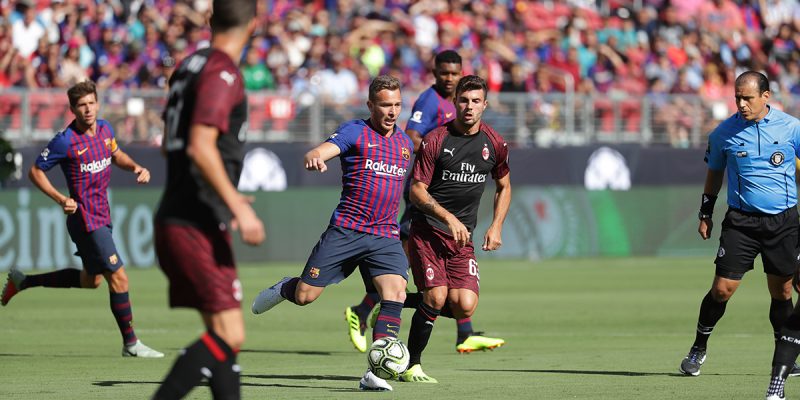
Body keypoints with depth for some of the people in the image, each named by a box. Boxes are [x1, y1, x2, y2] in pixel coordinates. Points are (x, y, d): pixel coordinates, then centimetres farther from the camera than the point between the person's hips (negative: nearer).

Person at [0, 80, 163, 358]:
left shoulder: (104, 128, 4)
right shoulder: (66, 140, -17)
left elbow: (116, 155, 24)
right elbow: (35, 171, -8)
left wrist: (136, 167, 4)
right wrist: (60, 199, -20)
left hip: (102, 216, 9)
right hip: (84, 219, -9)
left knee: (91, 280, 22)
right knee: (118, 278, -10)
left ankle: (23, 281, 34)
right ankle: (131, 344, 0)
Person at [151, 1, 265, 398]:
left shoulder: (188, 67, 15)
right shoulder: (222, 73, -11)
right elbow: (200, 147, -22)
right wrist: (239, 207, -22)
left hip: (173, 221, 9)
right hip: (199, 227, -9)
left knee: (221, 334, 10)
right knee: (229, 337, -12)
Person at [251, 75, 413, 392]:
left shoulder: (405, 143, 15)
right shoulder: (355, 132, -3)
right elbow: (319, 152, -19)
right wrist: (313, 159, -43)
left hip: (386, 236, 4)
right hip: (345, 231, -4)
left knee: (395, 293, -20)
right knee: (305, 295, -4)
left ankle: (375, 373, -20)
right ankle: (283, 290, 36)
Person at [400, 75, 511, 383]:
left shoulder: (495, 144, 4)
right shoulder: (436, 140, -8)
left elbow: (503, 187, 19)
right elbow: (416, 191, -8)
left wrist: (496, 227, 6)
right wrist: (448, 218, -20)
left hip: (463, 236, 4)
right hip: (426, 230, -4)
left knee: (464, 308, -12)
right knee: (435, 298, -18)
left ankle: (415, 301, 18)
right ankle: (410, 366, 0)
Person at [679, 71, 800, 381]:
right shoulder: (725, 132, 0)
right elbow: (714, 173, 15)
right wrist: (705, 213, 14)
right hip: (741, 221, 0)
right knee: (722, 288, -7)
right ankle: (698, 349, 11)